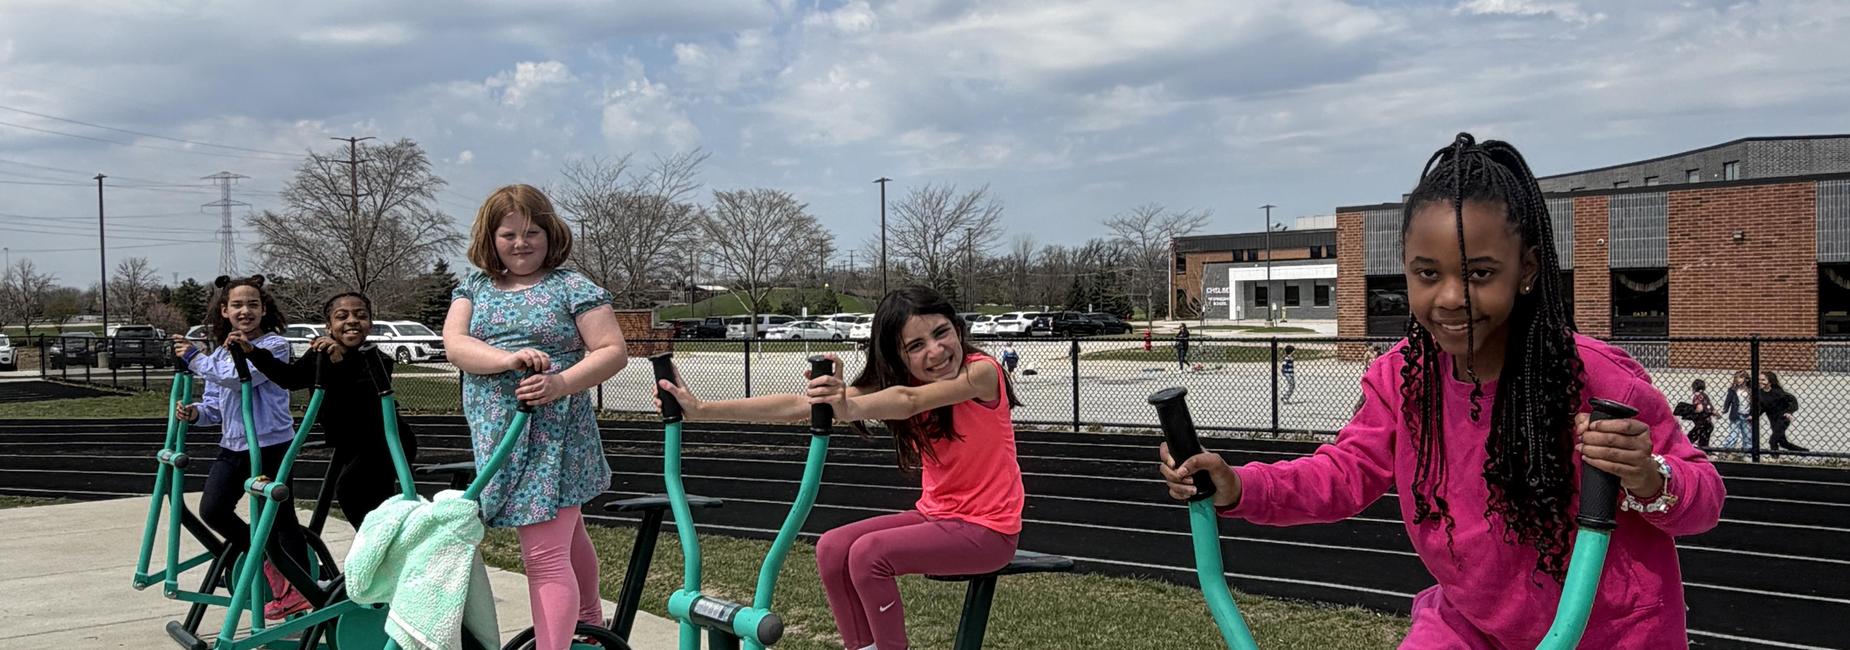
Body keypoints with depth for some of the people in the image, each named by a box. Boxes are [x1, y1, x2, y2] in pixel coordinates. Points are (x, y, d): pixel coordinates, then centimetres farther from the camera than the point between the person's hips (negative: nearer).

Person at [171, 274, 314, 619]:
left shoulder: (274, 345, -8)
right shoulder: (220, 352, 15)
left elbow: (241, 377, -23)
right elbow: (215, 403, 15)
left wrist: (195, 359, -14)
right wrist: (196, 412, -7)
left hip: (271, 446, -7)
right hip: (233, 446, 7)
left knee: (281, 518, -1)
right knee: (212, 510, -1)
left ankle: (304, 589, 13)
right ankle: (268, 558, 20)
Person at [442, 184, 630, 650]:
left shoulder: (573, 287, -3)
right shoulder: (474, 289, 11)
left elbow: (613, 351, -8)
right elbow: (455, 345, -4)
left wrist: (562, 383, -24)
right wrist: (509, 358, -22)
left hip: (552, 440, -6)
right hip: (499, 441, 6)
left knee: (544, 555, -12)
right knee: (565, 535, 24)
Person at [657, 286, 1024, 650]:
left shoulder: (981, 372, -19)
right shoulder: (899, 384, -3)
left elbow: (910, 402, -40)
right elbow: (799, 405, -8)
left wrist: (851, 408, -61)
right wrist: (701, 410, -15)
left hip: (987, 528, -6)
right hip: (935, 514, 6)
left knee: (869, 553, -22)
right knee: (832, 549, -10)